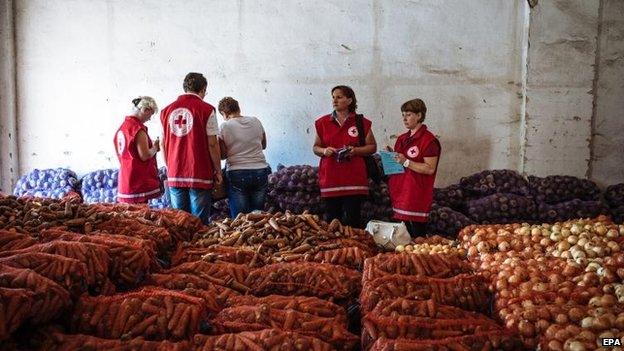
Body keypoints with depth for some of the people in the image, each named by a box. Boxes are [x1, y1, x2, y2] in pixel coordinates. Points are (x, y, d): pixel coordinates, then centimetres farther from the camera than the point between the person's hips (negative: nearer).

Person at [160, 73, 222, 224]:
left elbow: (163, 144, 12)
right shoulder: (206, 109, -5)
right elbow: (212, 144, -7)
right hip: (199, 176, -4)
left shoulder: (167, 110, 9)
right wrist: (218, 171, 2)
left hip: (174, 176, 4)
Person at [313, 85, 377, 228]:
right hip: (330, 178, 2)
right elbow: (315, 147, 16)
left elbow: (372, 146, 8)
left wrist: (356, 150, -10)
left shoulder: (361, 122, 4)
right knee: (332, 218, 4)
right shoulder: (323, 122, 10)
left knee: (353, 219, -3)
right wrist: (324, 151, -6)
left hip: (354, 179, -2)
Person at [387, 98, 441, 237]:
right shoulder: (402, 139, 16)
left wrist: (406, 162, -19)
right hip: (399, 193, 7)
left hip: (417, 197, -7)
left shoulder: (429, 140, -8)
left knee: (417, 237, -5)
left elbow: (430, 169, -15)